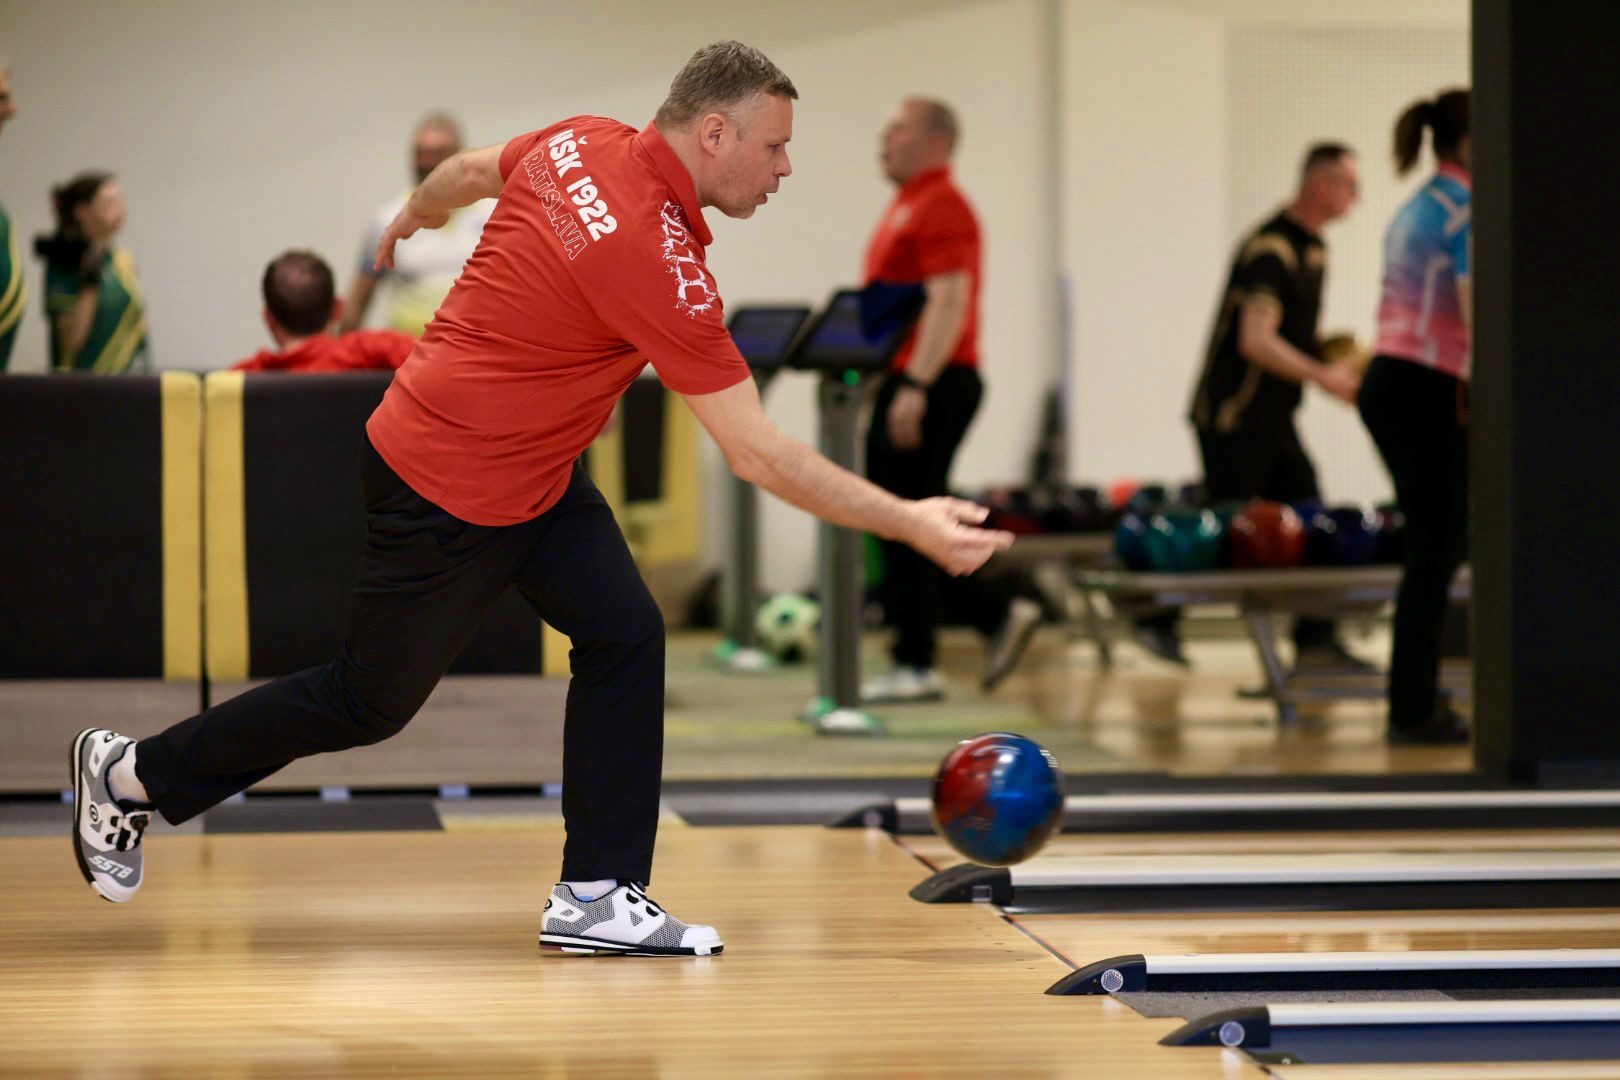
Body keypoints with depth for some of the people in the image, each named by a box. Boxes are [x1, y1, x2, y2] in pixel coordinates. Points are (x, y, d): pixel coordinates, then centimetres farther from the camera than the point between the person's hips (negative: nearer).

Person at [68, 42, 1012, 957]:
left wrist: (416, 215, 38)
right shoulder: (659, 259, -32)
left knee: (625, 636, 0)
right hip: (446, 492, -9)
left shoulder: (586, 143, -7)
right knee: (370, 701, 8)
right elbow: (758, 456, -30)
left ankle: (596, 896, 4)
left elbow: (470, 170, 15)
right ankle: (132, 773, 26)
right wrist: (909, 523, -26)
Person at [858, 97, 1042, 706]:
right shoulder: (908, 207, 19)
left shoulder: (940, 209, -13)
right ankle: (997, 616, 14)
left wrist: (915, 386, -28)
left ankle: (914, 665, -1)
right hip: (907, 384, 10)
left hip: (930, 384, -10)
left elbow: (948, 303, -22)